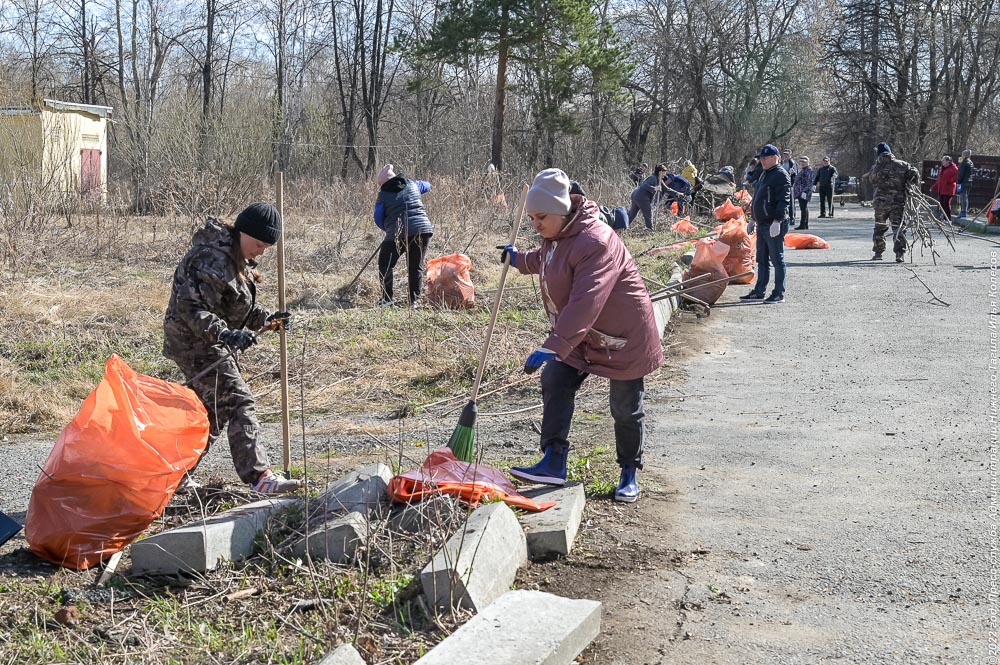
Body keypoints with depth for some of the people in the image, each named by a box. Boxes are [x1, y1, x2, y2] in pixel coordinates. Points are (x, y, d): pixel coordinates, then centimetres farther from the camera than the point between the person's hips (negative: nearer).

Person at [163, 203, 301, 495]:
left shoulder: (237, 257, 11)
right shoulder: (213, 259, -23)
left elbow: (238, 305, 21)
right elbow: (192, 308, -29)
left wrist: (265, 319, 7)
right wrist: (225, 333, -40)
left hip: (211, 344, 11)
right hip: (197, 344, -11)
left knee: (212, 410, 16)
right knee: (237, 404, -15)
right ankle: (258, 476, -18)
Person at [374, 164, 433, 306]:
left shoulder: (383, 195, 3)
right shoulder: (412, 184, 13)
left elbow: (378, 219, 4)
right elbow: (427, 185, 34)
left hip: (398, 233, -3)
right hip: (423, 230, 3)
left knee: (385, 264, 13)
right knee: (416, 266, 14)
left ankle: (387, 298, 6)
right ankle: (414, 300, 9)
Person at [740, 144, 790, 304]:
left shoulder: (781, 175, -11)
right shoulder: (764, 175, 19)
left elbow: (783, 201, -19)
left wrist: (777, 221, -27)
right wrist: (754, 220, 25)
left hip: (774, 225, -10)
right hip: (762, 225, 10)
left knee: (777, 259, -5)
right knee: (762, 260, 14)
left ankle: (779, 294, -1)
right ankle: (759, 292, 21)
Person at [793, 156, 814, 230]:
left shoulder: (809, 170, -10)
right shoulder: (802, 170, 20)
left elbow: (809, 182, -17)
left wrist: (805, 192, -23)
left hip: (804, 193, -11)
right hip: (800, 193, 11)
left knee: (803, 208, -12)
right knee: (804, 208, 12)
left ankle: (803, 225, -14)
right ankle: (805, 225, 16)